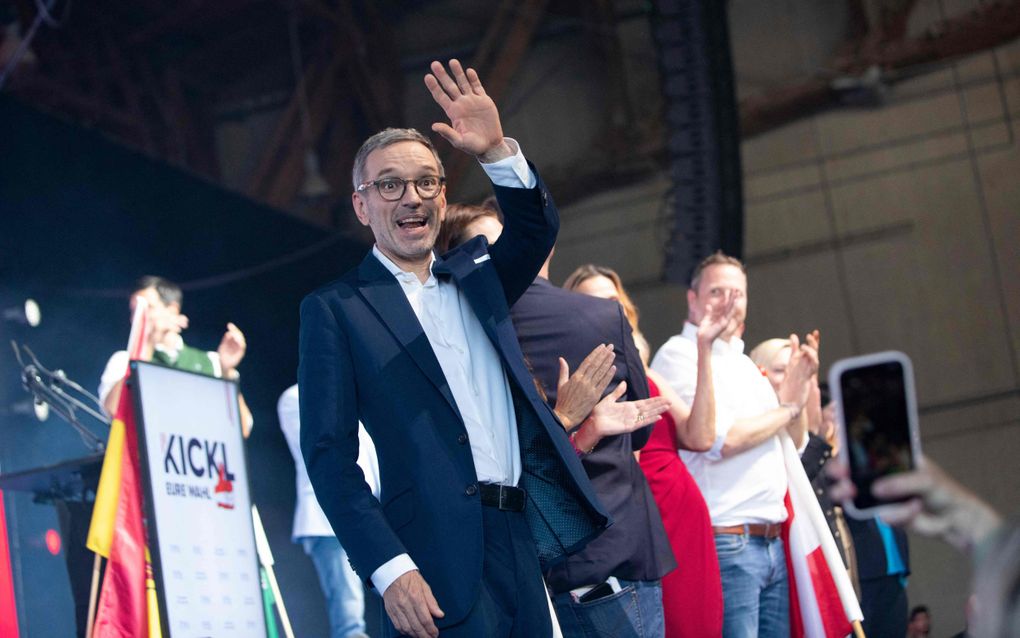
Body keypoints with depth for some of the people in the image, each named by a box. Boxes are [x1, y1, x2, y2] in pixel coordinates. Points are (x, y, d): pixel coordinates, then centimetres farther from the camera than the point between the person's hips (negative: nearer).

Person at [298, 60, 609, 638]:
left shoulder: (475, 277, 18)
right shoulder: (336, 309, 1)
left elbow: (537, 227, 0)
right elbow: (328, 454, -6)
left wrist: (498, 152, -19)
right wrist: (389, 569, -16)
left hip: (520, 544, 5)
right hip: (438, 567, -5)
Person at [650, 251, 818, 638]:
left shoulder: (745, 364, 20)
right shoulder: (677, 355, -5)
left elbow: (794, 444, 23)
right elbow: (720, 439, -17)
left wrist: (798, 385, 6)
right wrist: (787, 408, -2)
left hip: (772, 544, 8)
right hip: (725, 544, -8)